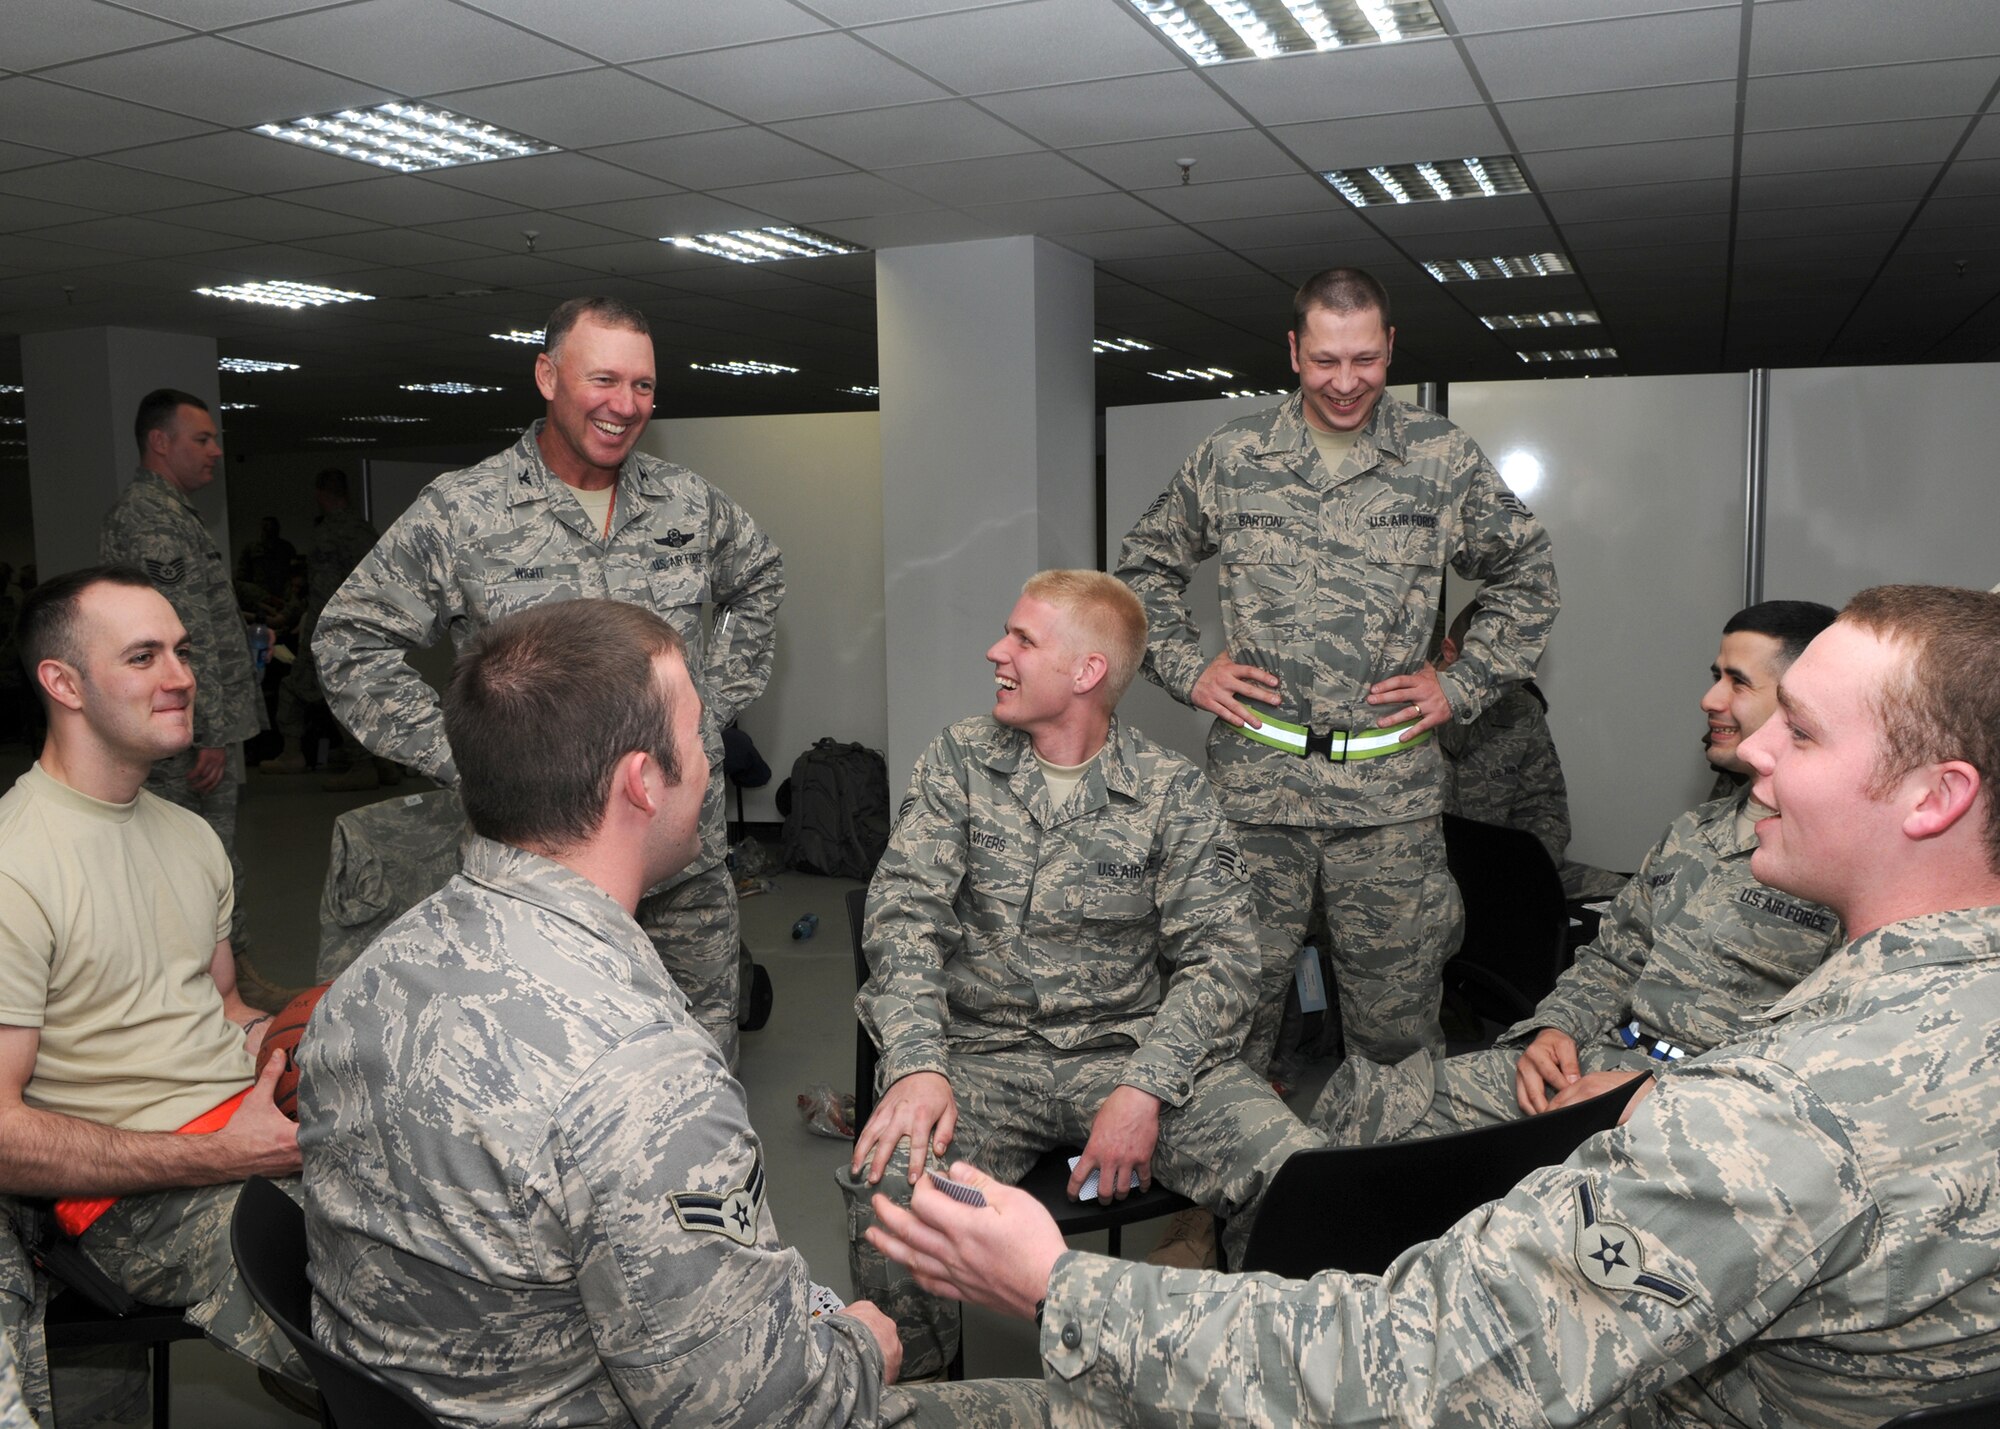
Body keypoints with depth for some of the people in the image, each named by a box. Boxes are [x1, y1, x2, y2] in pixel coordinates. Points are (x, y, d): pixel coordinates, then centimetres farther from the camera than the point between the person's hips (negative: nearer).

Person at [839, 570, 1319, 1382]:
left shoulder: (1172, 792, 1)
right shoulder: (959, 761, 4)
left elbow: (1218, 958, -5)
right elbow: (905, 909, -6)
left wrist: (1143, 1088, -20)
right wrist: (917, 1064, -23)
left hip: (1129, 1049, 0)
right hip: (982, 1055, 0)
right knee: (887, 1179, -31)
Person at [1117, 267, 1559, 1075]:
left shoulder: (1444, 460, 5)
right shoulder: (1232, 458, 6)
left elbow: (1527, 578, 15)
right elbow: (1145, 566, 16)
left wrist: (1463, 685, 5)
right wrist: (1187, 669, 4)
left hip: (1391, 791, 0)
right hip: (1253, 778, 0)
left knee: (1396, 1015, 8)